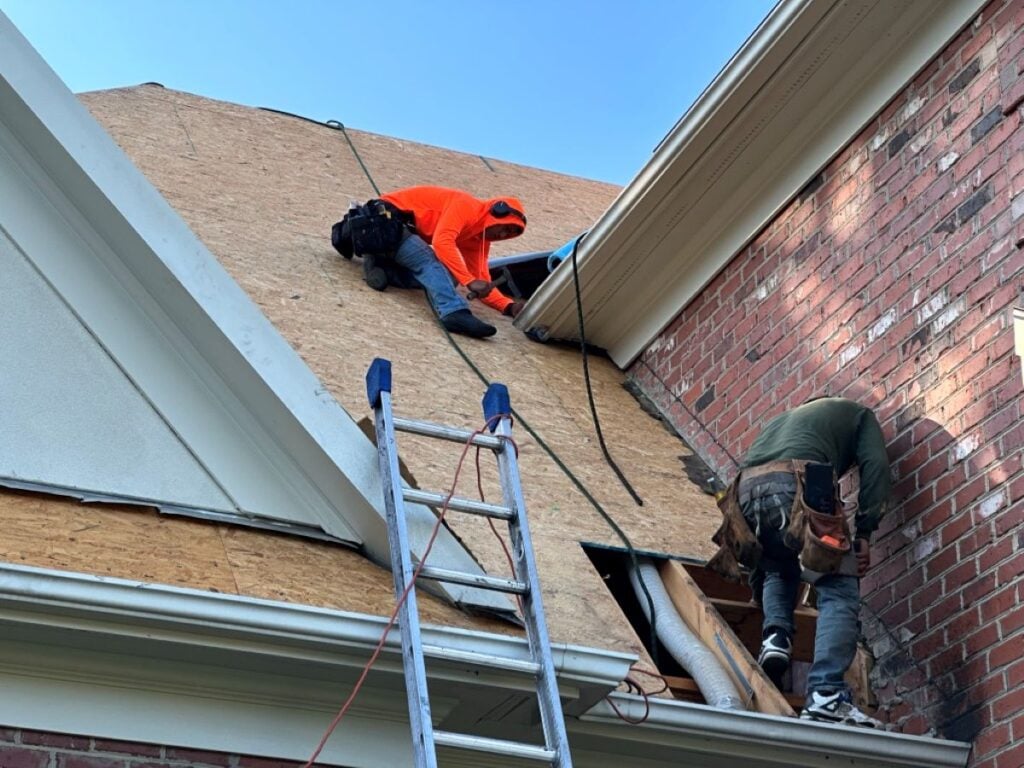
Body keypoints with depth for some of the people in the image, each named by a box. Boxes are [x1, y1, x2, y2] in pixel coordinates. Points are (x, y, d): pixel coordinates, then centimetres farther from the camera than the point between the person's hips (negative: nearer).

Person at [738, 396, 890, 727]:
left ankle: (776, 637, 6)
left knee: (779, 570, 33)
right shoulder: (857, 413, 32)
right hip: (795, 485, -5)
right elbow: (875, 465, 10)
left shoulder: (786, 417, 45)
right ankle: (826, 695, -18)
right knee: (840, 591, -1)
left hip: (746, 489, 6)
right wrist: (864, 531, 4)